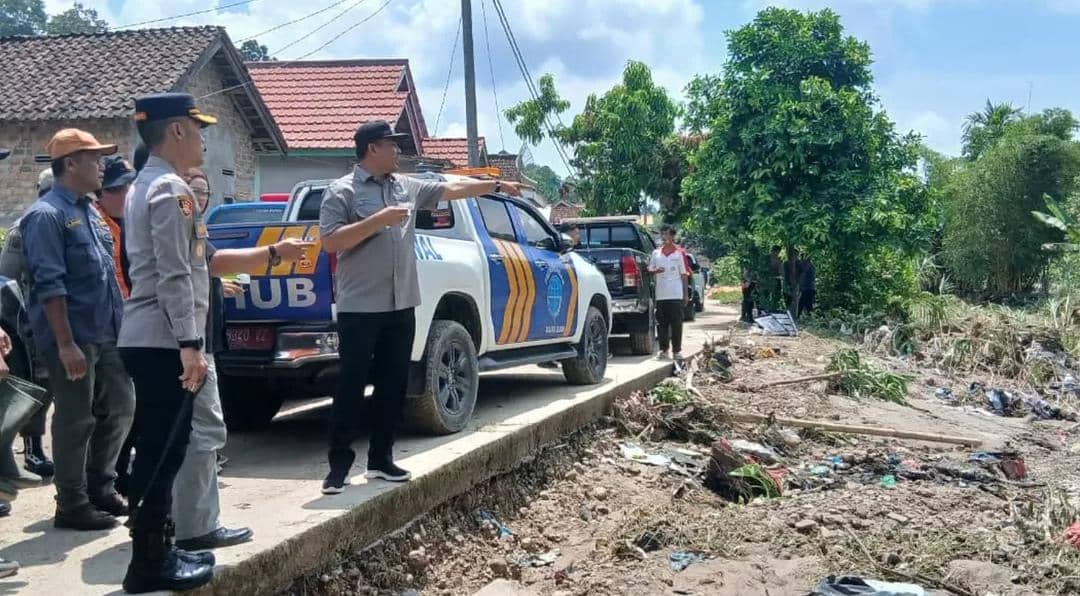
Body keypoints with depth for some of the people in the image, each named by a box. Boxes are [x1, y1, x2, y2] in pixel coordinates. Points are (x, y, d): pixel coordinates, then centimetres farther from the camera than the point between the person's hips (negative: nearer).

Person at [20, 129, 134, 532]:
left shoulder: (89, 212, 15)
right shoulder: (47, 215, -12)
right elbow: (50, 285, -19)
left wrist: (119, 324, 18)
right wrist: (66, 344, -22)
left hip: (107, 334, 9)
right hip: (73, 338, -9)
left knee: (119, 409, 13)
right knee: (76, 421, -1)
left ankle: (99, 489, 27)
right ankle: (72, 506, 10)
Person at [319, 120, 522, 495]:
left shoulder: (407, 187, 13)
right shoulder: (343, 191, -6)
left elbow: (452, 189, 19)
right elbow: (330, 242, -14)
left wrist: (497, 186, 19)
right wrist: (379, 219, -18)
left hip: (401, 306, 7)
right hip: (360, 308, -6)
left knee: (393, 386, 10)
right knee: (351, 388, -2)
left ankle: (380, 459, 20)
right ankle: (339, 466, 7)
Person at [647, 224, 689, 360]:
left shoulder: (679, 253, 2)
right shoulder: (656, 253, 11)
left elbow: (684, 275, 3)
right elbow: (650, 270, 15)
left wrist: (686, 295, 0)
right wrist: (656, 271, -10)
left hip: (676, 295, -3)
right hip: (660, 295, 3)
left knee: (676, 324, -2)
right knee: (662, 323, 4)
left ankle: (677, 350, 3)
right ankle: (663, 349, 11)